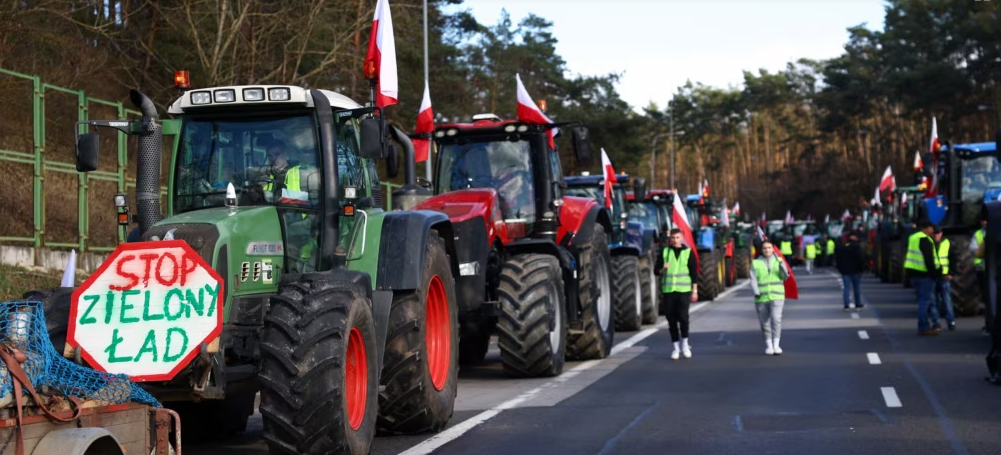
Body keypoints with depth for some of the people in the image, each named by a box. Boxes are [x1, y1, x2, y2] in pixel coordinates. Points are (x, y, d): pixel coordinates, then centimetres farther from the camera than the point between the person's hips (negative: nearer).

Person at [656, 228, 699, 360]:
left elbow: (694, 272, 5)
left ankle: (685, 343, 7)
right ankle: (676, 347, 14)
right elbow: (657, 269, 12)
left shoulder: (688, 252, 5)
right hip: (668, 290, 2)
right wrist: (663, 269, -11)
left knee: (683, 316, -14)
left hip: (684, 290, -2)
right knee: (671, 319, 3)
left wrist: (695, 290, 0)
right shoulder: (665, 252, 10)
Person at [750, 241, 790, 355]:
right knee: (764, 322, 5)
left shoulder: (779, 261, 8)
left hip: (776, 296, -1)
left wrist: (782, 268, -19)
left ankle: (776, 345, -15)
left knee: (776, 319, -16)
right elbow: (753, 280, -1)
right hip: (761, 298, 1)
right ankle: (768, 345, 19)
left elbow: (785, 277, 1)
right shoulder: (756, 263, 6)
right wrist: (756, 292, -17)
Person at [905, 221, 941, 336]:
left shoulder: (913, 238, 17)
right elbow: (929, 259, -19)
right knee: (925, 300, -6)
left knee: (922, 300, 15)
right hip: (924, 274, -9)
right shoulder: (926, 240, -13)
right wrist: (934, 273, -15)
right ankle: (923, 328, -7)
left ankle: (924, 326, 19)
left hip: (913, 272, 9)